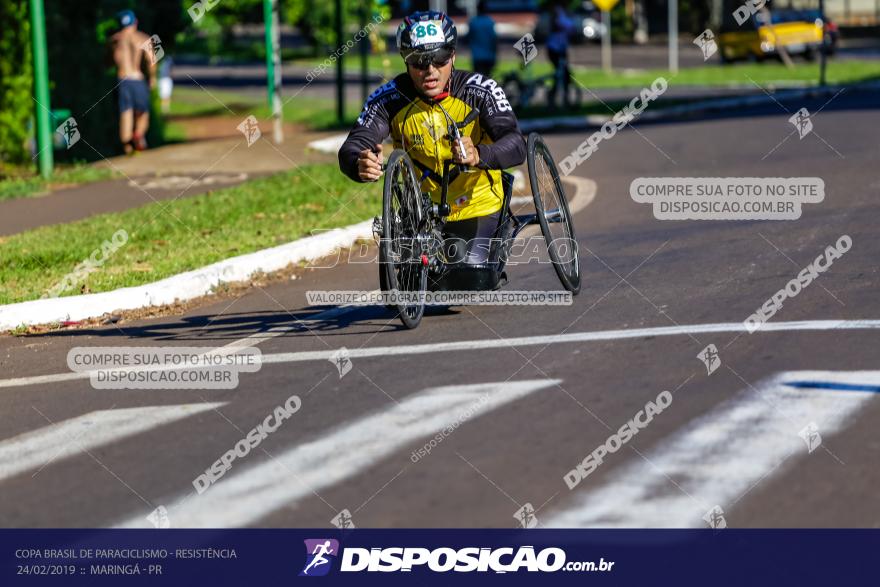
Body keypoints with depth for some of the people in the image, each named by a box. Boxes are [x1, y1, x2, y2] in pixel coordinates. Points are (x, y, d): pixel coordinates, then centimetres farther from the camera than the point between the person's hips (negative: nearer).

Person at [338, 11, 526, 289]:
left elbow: (516, 146, -33)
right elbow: (350, 150, -28)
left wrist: (479, 155, -55)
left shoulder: (480, 91, -21)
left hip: (476, 202, -1)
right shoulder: (389, 99, -19)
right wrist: (361, 165, -53)